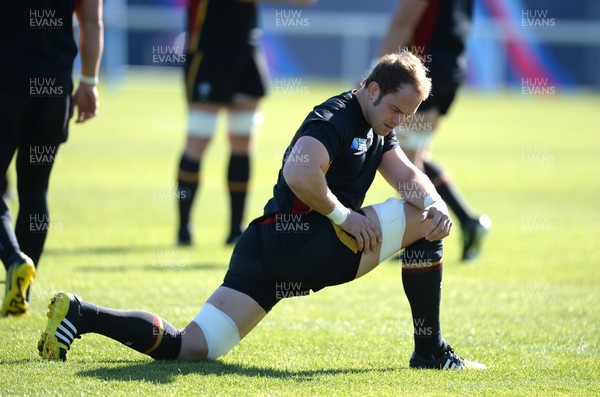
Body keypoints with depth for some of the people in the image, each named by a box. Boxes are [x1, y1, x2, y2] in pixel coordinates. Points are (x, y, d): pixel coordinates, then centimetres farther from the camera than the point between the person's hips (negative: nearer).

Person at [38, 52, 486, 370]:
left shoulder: (377, 129, 20)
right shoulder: (336, 117, -12)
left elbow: (408, 175, 11)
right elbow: (298, 172, -28)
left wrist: (434, 203, -10)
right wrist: (342, 215, -19)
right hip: (294, 240, -9)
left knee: (187, 348, 0)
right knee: (422, 221, -6)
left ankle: (80, 315, -3)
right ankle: (429, 349, 0)